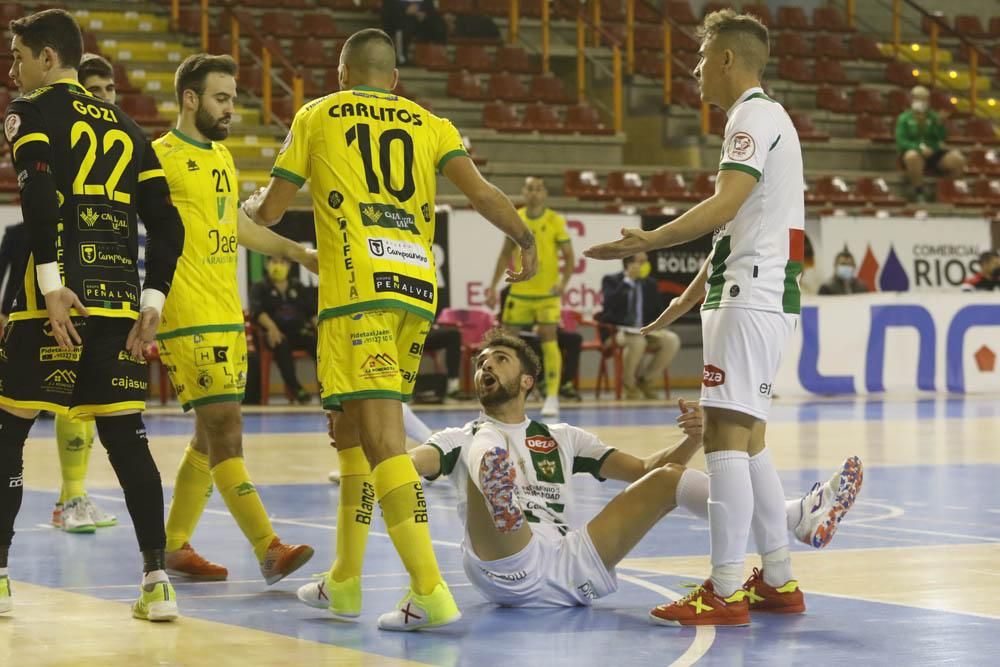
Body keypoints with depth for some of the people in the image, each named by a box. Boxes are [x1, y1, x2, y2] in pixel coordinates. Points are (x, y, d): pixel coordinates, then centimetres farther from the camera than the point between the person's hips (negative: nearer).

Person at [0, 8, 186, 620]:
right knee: (126, 436, 7)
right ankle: (157, 578, -3)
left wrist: (50, 282, -19)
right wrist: (152, 302, 11)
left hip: (59, 298, -5)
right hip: (120, 302, 5)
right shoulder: (124, 127, 20)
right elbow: (167, 225, 13)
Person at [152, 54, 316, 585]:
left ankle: (175, 546, 21)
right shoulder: (162, 157, -8)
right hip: (189, 320, -9)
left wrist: (297, 253, 33)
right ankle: (269, 550, -14)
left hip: (228, 316, 9)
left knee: (211, 438, 11)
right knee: (225, 432, -11)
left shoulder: (222, 157, 17)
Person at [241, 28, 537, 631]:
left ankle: (431, 592, -23)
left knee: (382, 439, -11)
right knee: (353, 430, 20)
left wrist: (250, 204, 36)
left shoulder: (317, 116, 11)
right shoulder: (427, 123, 17)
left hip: (358, 288, -5)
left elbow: (271, 210, 15)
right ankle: (345, 581, 26)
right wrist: (526, 239, 7)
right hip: (418, 288, 5)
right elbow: (478, 190, 0)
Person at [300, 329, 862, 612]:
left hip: (573, 566, 3)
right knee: (486, 447, -26)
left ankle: (800, 519, -16)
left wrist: (691, 441, 4)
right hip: (509, 567, -3)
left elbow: (643, 469, 24)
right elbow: (407, 468, 2)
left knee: (668, 476, -5)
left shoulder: (562, 438, 31)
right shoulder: (463, 438, 24)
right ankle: (498, 496, -66)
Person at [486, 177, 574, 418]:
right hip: (519, 292, 3)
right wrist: (493, 286, 7)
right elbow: (506, 254, 12)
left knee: (549, 341, -10)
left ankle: (552, 398, -5)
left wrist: (563, 283, -20)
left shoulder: (555, 221, -7)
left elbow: (569, 257, -4)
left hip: (547, 293, -3)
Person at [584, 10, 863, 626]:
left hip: (751, 298, -11)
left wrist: (651, 241, -30)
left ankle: (726, 592, -14)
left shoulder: (755, 116, -9)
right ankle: (779, 580, 16)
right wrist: (684, 303, 28)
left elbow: (723, 208, -24)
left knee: (726, 435, -13)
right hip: (752, 293, 11)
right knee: (748, 439, 13)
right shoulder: (761, 118, 23)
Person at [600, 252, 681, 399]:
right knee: (637, 341, -39)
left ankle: (647, 381, -6)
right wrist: (628, 280, -20)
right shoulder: (611, 281, -1)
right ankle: (630, 385, -15)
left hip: (644, 331, 5)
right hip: (617, 332, -5)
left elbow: (658, 312, 12)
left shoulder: (649, 284, 12)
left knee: (672, 340, -21)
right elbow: (610, 304, -20)